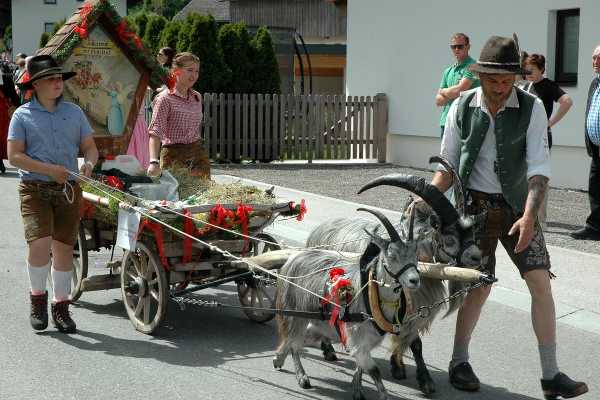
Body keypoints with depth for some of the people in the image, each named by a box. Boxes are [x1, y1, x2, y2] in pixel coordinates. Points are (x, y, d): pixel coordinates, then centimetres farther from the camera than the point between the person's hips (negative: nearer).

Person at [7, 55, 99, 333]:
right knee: (40, 243, -18)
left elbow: (90, 147, 14)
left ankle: (61, 308, 18)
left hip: (68, 190, 3)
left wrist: (88, 164, -9)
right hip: (35, 189, -3)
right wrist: (50, 169, -15)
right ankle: (38, 297, 7)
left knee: (64, 248, 5)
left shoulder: (74, 112, 11)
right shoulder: (23, 115, 0)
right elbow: (14, 156, -5)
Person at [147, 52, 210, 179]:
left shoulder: (197, 97, 12)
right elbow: (155, 131, -19)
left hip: (198, 154, 6)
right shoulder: (165, 98, -9)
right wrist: (154, 161, -33)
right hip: (174, 156, -6)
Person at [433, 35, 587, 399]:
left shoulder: (532, 108, -10)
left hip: (518, 206, 1)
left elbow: (539, 167, -17)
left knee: (541, 282, -5)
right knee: (480, 285, -2)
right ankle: (460, 361, 19)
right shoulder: (462, 108, -6)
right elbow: (448, 166, 1)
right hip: (476, 205, -1)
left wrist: (529, 216, -30)